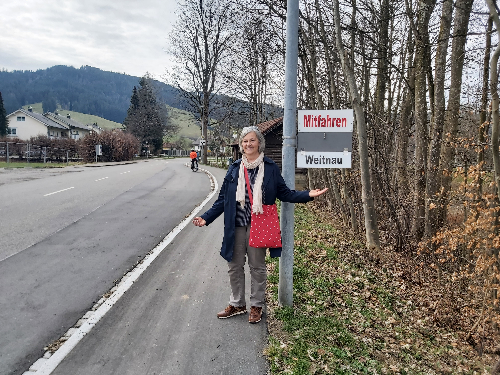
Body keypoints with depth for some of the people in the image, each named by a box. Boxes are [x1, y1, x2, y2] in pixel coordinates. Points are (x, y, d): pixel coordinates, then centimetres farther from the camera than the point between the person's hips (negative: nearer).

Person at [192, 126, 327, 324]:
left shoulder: (270, 168, -1)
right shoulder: (235, 168, 5)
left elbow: (284, 193, 2)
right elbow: (223, 199, 8)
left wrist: (307, 195, -11)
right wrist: (206, 217, 2)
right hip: (236, 227, 3)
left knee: (257, 268, 10)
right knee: (235, 267, 12)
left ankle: (256, 306, 30)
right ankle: (237, 304, 32)